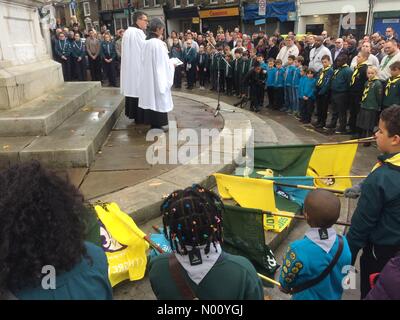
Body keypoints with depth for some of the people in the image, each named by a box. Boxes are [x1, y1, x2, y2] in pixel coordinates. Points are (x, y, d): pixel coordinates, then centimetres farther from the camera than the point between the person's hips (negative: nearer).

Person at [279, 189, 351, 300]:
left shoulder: (298, 250, -36)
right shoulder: (343, 243, -22)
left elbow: (286, 281, -19)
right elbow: (344, 278, -5)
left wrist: (285, 287, 4)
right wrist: (332, 290, 14)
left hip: (306, 297, -4)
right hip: (334, 296, 4)